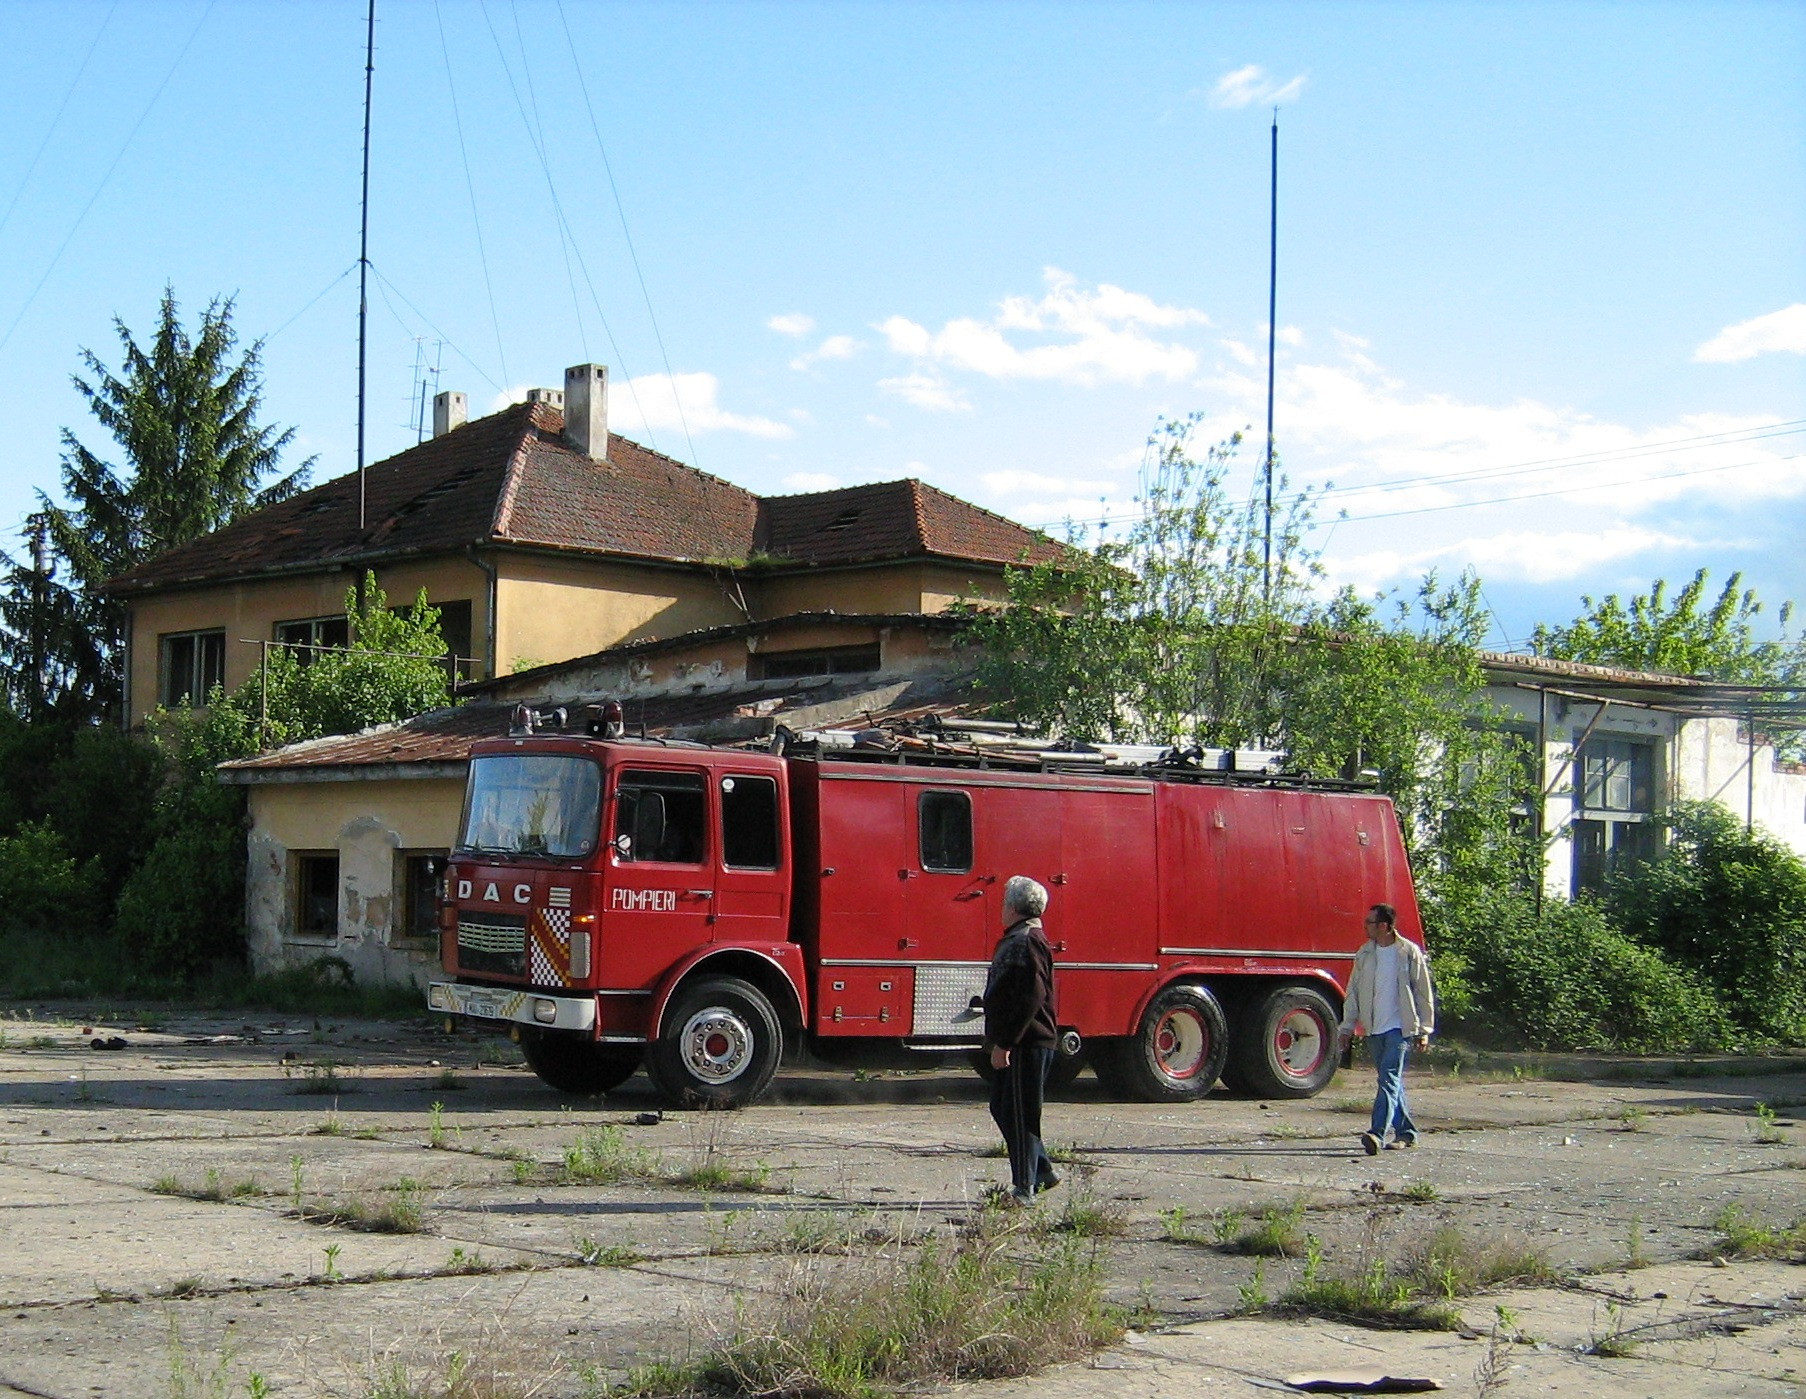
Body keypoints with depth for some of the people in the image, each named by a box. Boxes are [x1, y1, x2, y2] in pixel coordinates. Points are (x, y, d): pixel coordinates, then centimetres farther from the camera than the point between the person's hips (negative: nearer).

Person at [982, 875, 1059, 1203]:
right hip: (1015, 1044, 11)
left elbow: (1030, 999, -24)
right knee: (1003, 1109, 16)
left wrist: (1004, 1043, -23)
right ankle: (1041, 1172, 22)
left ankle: (1024, 1189, -1)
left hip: (1026, 1044, -11)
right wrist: (998, 1041, 22)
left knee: (1018, 1114, -6)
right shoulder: (1017, 940, 17)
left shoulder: (1027, 943, -16)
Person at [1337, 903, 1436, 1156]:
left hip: (1399, 1027, -6)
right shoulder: (1365, 953, 9)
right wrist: (1348, 1026, 11)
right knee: (1391, 1080, 11)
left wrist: (1424, 1030, -3)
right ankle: (1405, 1132, 21)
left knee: (1389, 1078, -16)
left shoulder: (1409, 952, -5)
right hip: (1374, 1028, 6)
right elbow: (1354, 991, 14)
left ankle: (1378, 1133, -26)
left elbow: (1424, 993, -1)